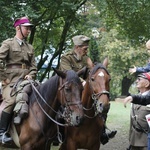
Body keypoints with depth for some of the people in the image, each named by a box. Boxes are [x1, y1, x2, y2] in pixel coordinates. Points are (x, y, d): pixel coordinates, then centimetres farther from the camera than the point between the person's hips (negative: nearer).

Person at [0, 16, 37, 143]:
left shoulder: (30, 47, 21)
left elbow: (33, 66, 19)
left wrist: (31, 75, -2)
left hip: (26, 81, 6)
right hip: (11, 81, -6)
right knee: (11, 101, -27)